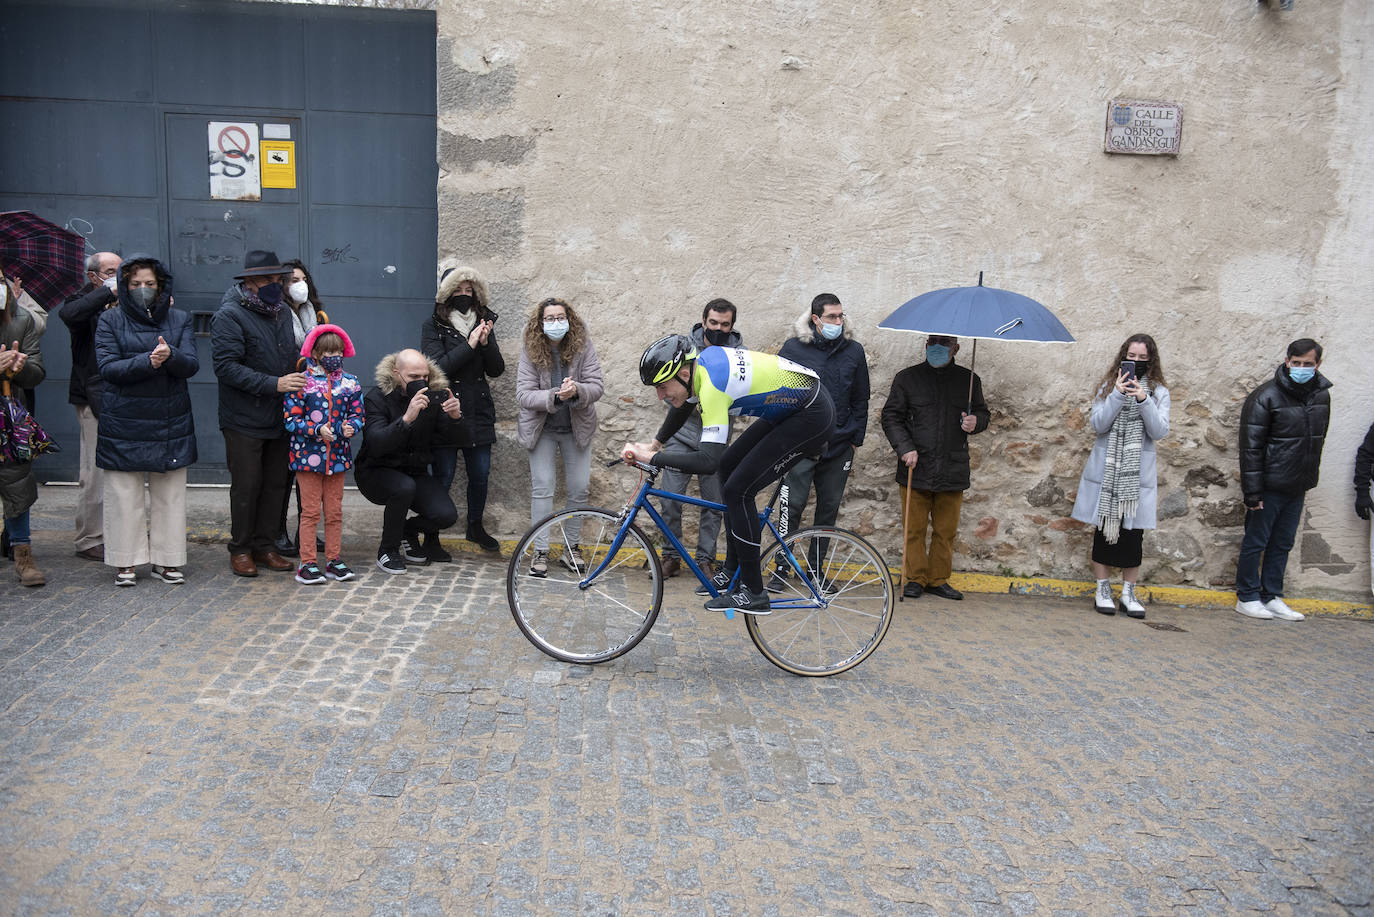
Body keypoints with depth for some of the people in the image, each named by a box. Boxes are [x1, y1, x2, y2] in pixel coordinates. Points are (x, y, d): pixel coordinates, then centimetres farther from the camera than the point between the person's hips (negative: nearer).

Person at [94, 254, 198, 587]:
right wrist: (147, 362, -23)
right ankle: (125, 562, 14)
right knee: (124, 495, 3)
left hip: (171, 422, 2)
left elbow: (191, 364, -4)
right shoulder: (110, 321, 3)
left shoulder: (179, 320, 8)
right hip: (123, 424, -2)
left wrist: (170, 356, -25)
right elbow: (108, 367, -8)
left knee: (170, 494, 7)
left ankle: (166, 560, 17)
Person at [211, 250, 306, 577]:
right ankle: (240, 549, 15)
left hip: (279, 419, 7)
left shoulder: (281, 312, 14)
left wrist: (299, 378, 6)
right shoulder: (229, 316, -10)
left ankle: (265, 545, 21)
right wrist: (274, 384, -25)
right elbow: (226, 366, -19)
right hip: (244, 422, -6)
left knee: (276, 483, 10)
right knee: (246, 486, 1)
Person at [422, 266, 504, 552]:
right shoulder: (433, 325, -1)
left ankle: (475, 527, 29)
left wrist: (486, 344, -12)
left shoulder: (482, 323, 10)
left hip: (478, 412, 4)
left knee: (480, 475, 9)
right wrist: (469, 345, -19)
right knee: (443, 477, -2)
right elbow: (438, 366, -14)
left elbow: (497, 370, 5)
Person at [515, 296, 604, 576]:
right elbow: (523, 394, -16)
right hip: (541, 429, -1)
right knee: (542, 489, -3)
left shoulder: (583, 346, -10)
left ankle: (571, 548, 20)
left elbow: (596, 387, -13)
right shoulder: (530, 351, -11)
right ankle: (540, 552, 6)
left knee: (579, 489, 4)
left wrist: (576, 390, -35)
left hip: (577, 428, 1)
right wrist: (555, 396, -32)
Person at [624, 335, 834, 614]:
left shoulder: (713, 386, -29)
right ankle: (733, 570, 25)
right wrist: (654, 444, 23)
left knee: (738, 490, -12)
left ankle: (753, 593, -2)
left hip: (813, 416, -10)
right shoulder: (702, 360, -2)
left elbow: (708, 460, -35)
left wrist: (650, 457, -28)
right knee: (729, 466, 17)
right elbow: (684, 405, 21)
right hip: (787, 408, 10)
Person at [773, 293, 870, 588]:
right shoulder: (793, 348, -1)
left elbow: (860, 400, 12)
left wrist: (855, 441, 9)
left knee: (829, 508, 9)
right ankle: (781, 566, 6)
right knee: (793, 505, -6)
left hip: (839, 446, 3)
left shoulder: (854, 351, 6)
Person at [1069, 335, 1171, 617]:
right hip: (1106, 470, 0)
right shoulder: (1109, 386, 5)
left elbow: (1159, 432, -7)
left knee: (1133, 533, 2)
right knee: (1103, 530, 4)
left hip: (1138, 474, 0)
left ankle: (1128, 593, 14)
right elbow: (1098, 424, -6)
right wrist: (1118, 395, -17)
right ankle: (1103, 590, 16)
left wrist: (1143, 400, -19)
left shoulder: (1159, 392, 5)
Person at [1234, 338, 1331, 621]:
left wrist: (1309, 478, 13)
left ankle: (1272, 597, 23)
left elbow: (1319, 440, 17)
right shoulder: (1266, 397, -14)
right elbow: (1251, 448, -14)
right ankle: (1247, 598, 15)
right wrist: (1252, 491, -17)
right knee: (1255, 542, 4)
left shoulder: (1322, 395, 6)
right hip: (1270, 487, -6)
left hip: (1298, 488, 6)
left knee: (1282, 544, 13)